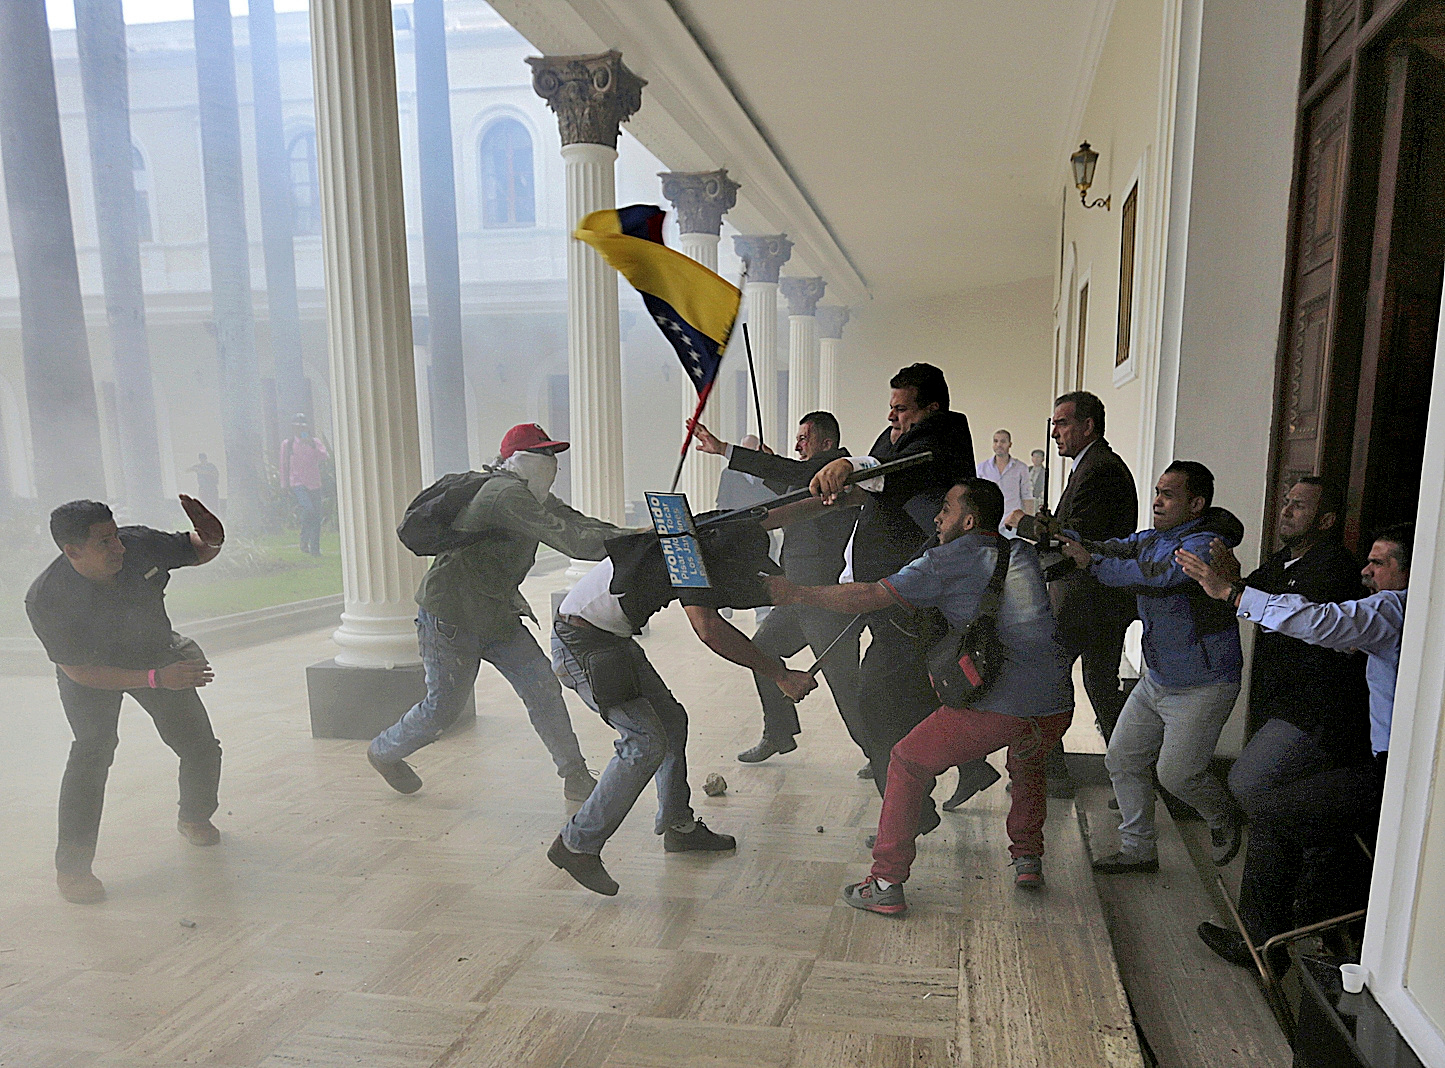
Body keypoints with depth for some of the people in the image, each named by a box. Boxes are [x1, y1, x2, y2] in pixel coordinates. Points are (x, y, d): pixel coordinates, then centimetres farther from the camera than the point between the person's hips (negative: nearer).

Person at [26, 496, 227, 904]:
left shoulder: (140, 544, -26)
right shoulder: (46, 599, -32)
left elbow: (197, 551, -7)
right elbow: (79, 672, -27)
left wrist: (212, 538, -32)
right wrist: (157, 679, -37)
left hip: (159, 655, 3)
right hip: (91, 674, -3)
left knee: (201, 746, 2)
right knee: (93, 750, -25)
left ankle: (194, 819, 32)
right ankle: (71, 867, -10)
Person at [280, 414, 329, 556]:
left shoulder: (316, 442, 11)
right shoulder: (287, 444, 8)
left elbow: (323, 456, -7)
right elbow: (284, 466, 10)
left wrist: (311, 444, -19)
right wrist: (285, 485, 8)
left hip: (314, 484, 3)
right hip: (298, 483, -3)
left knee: (316, 516, 2)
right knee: (309, 510, -24)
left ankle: (315, 548, 12)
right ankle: (304, 541, -6)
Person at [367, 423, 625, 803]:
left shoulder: (533, 496, 7)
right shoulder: (507, 495, -25)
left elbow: (575, 521, 1)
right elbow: (568, 538, -34)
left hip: (495, 615, 9)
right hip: (450, 618, -9)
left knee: (542, 685, -2)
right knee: (443, 708, 4)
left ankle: (575, 776, 5)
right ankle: (383, 751, 34)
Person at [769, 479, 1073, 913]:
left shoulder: (944, 563, 1)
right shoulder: (1025, 552, 16)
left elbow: (869, 596, -2)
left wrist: (797, 594, 6)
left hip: (994, 706, -6)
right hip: (1057, 706, 6)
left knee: (907, 764, 12)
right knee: (1027, 765, 38)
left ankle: (886, 883, 11)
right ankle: (1028, 860, 34)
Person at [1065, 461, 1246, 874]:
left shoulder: (1204, 546, -21)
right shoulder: (1152, 539, 8)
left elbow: (1156, 577, -35)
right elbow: (1117, 548, -4)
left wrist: (1092, 563, -38)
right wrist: (1063, 540, -21)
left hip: (1203, 686, -8)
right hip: (1156, 680, 9)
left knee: (1177, 773, -3)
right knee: (1122, 759, 8)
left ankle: (1224, 819, 30)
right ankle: (1138, 849, 23)